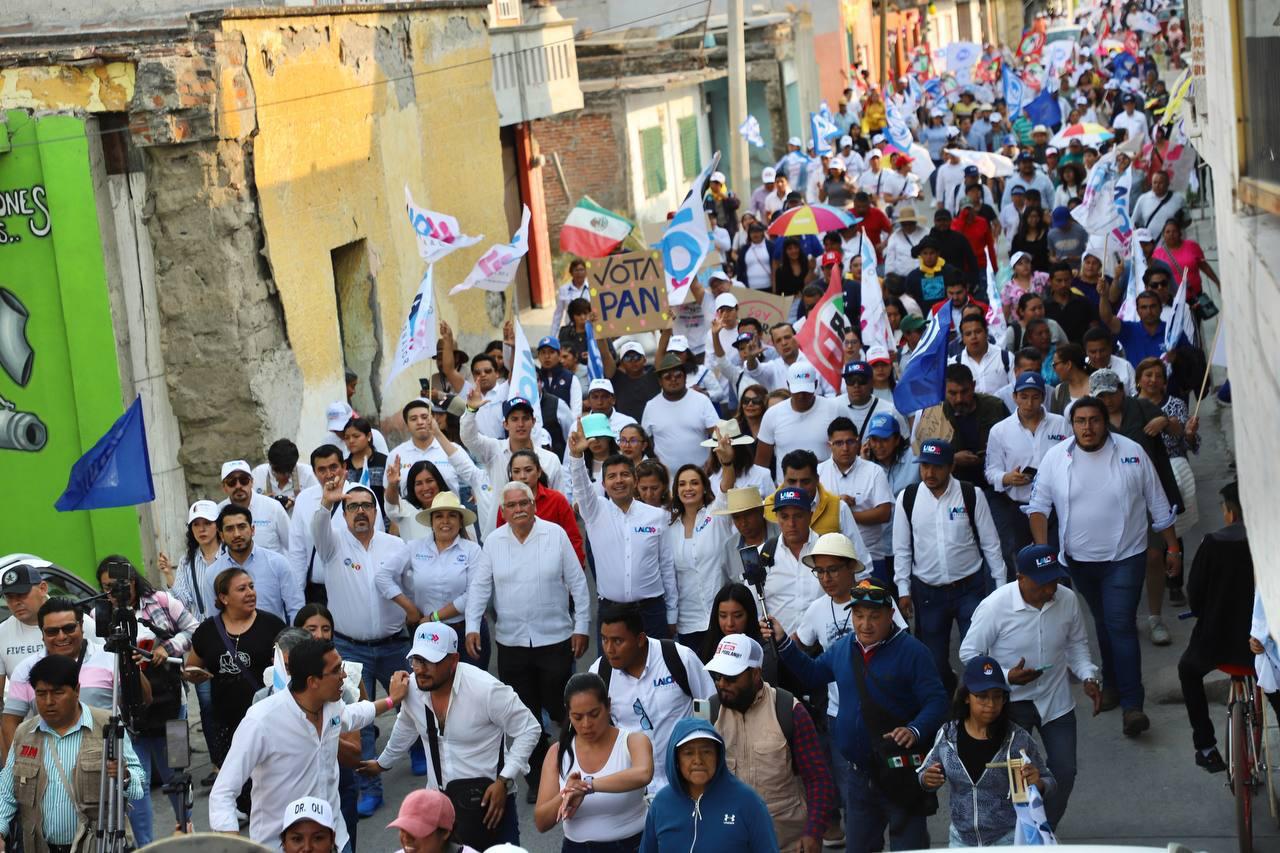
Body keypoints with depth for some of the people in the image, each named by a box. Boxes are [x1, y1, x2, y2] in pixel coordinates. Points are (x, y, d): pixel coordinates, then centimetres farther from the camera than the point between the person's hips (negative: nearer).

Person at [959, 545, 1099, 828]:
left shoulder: (1068, 600, -12)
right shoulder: (995, 606, -24)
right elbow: (969, 653, -14)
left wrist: (1088, 677, -8)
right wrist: (1007, 676, -27)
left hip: (1056, 699, 4)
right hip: (1012, 701, -4)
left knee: (1064, 771, 8)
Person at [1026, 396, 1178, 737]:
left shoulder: (1132, 453, -6)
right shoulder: (1056, 457, -3)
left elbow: (1158, 504, 2)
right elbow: (1038, 506, 1)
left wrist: (1172, 547, 5)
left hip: (1124, 558, -3)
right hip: (1079, 559, 3)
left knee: (1121, 626, -11)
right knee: (1103, 624, 17)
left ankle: (1132, 704, -12)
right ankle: (1112, 684, 33)